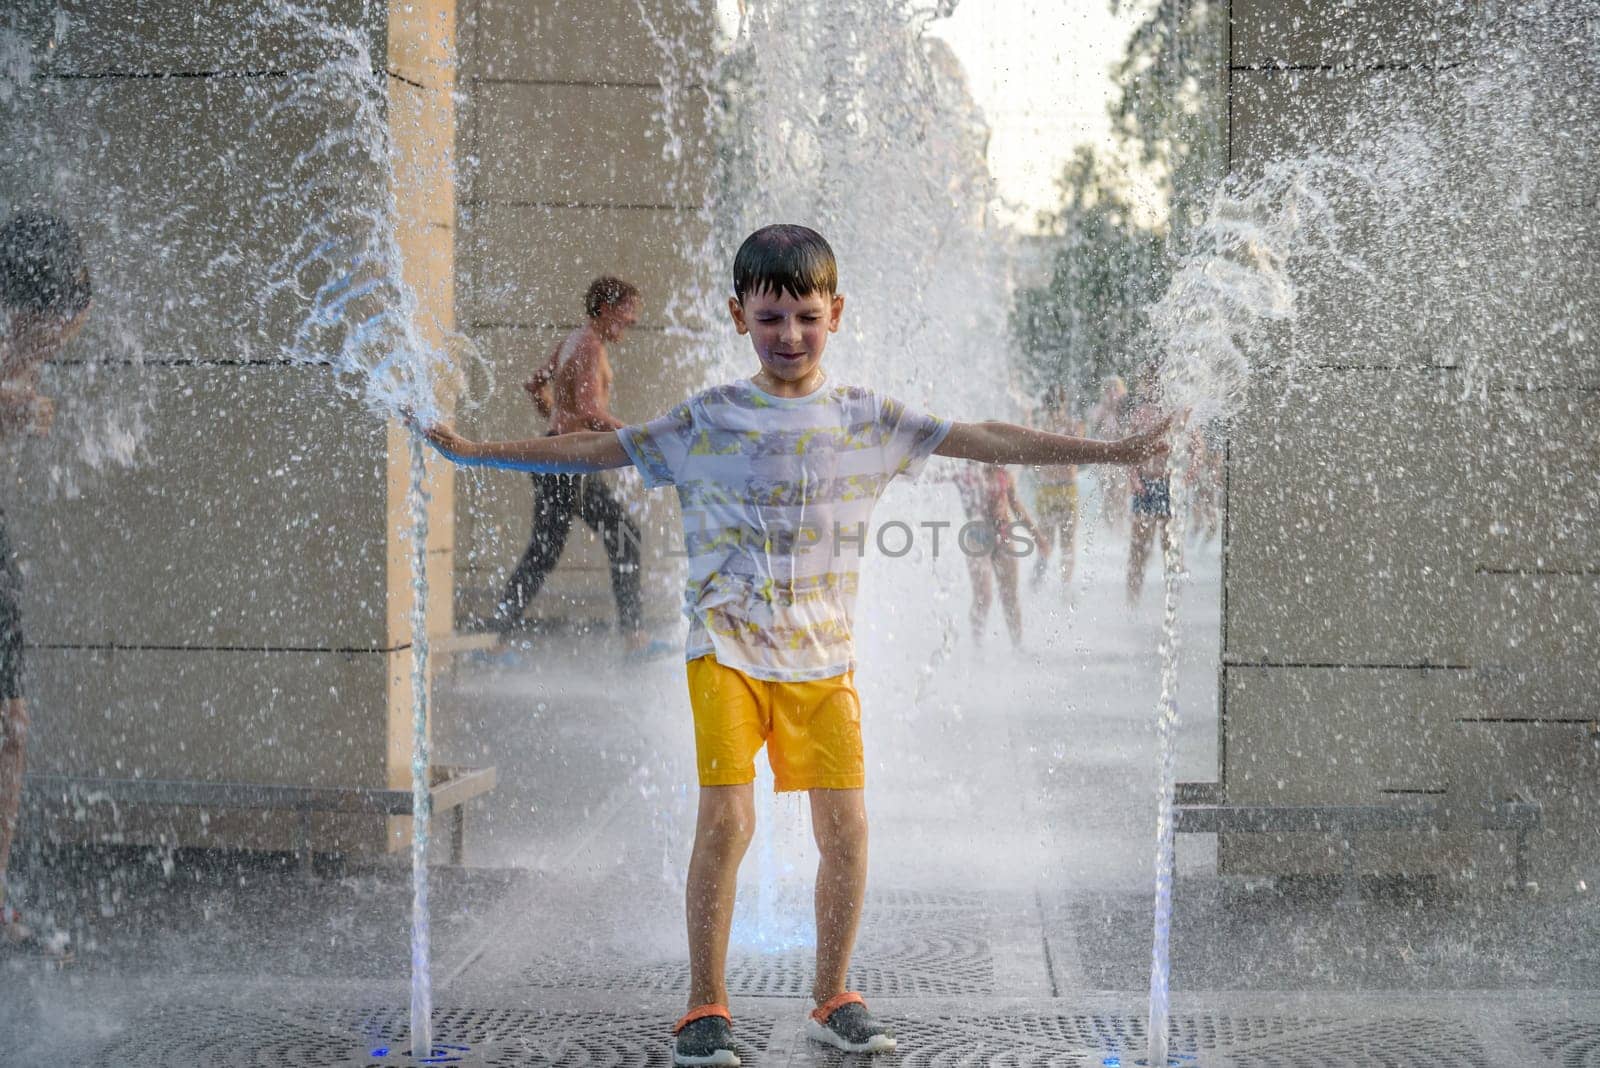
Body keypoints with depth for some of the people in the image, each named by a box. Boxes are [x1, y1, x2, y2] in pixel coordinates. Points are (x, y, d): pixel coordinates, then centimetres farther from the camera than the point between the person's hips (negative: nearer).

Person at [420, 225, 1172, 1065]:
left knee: (846, 825, -3)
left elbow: (985, 442, 6)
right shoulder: (706, 421, 2)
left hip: (823, 655, 2)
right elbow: (593, 450, 6)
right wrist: (475, 452, 1)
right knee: (726, 818, -12)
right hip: (727, 648, -2)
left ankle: (833, 999, 16)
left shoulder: (866, 420, 6)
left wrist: (1113, 451, 3)